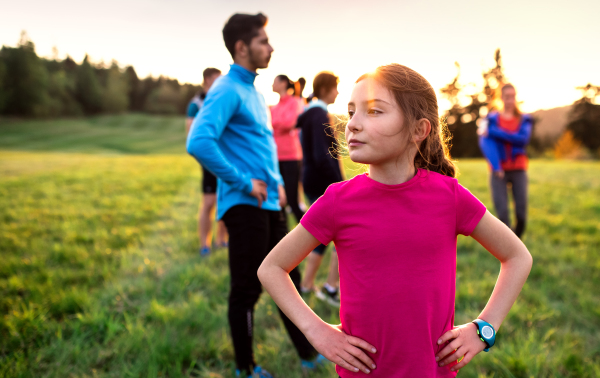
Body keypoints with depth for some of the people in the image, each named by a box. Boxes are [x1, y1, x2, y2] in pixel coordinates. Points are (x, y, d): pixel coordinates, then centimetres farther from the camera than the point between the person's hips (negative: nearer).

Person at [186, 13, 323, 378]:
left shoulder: (254, 91, 15)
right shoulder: (227, 90, -14)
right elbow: (199, 143, -29)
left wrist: (277, 182, 13)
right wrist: (243, 182, -21)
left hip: (269, 204, 9)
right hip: (245, 206, -9)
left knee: (288, 279, 17)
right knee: (247, 290, 3)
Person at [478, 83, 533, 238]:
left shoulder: (524, 120, 9)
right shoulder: (492, 119, 6)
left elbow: (523, 139, -11)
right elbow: (486, 143, -10)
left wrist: (493, 132, -16)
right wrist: (496, 167, -25)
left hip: (518, 170, 1)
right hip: (499, 171, -1)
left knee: (521, 214, -3)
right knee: (502, 212, -12)